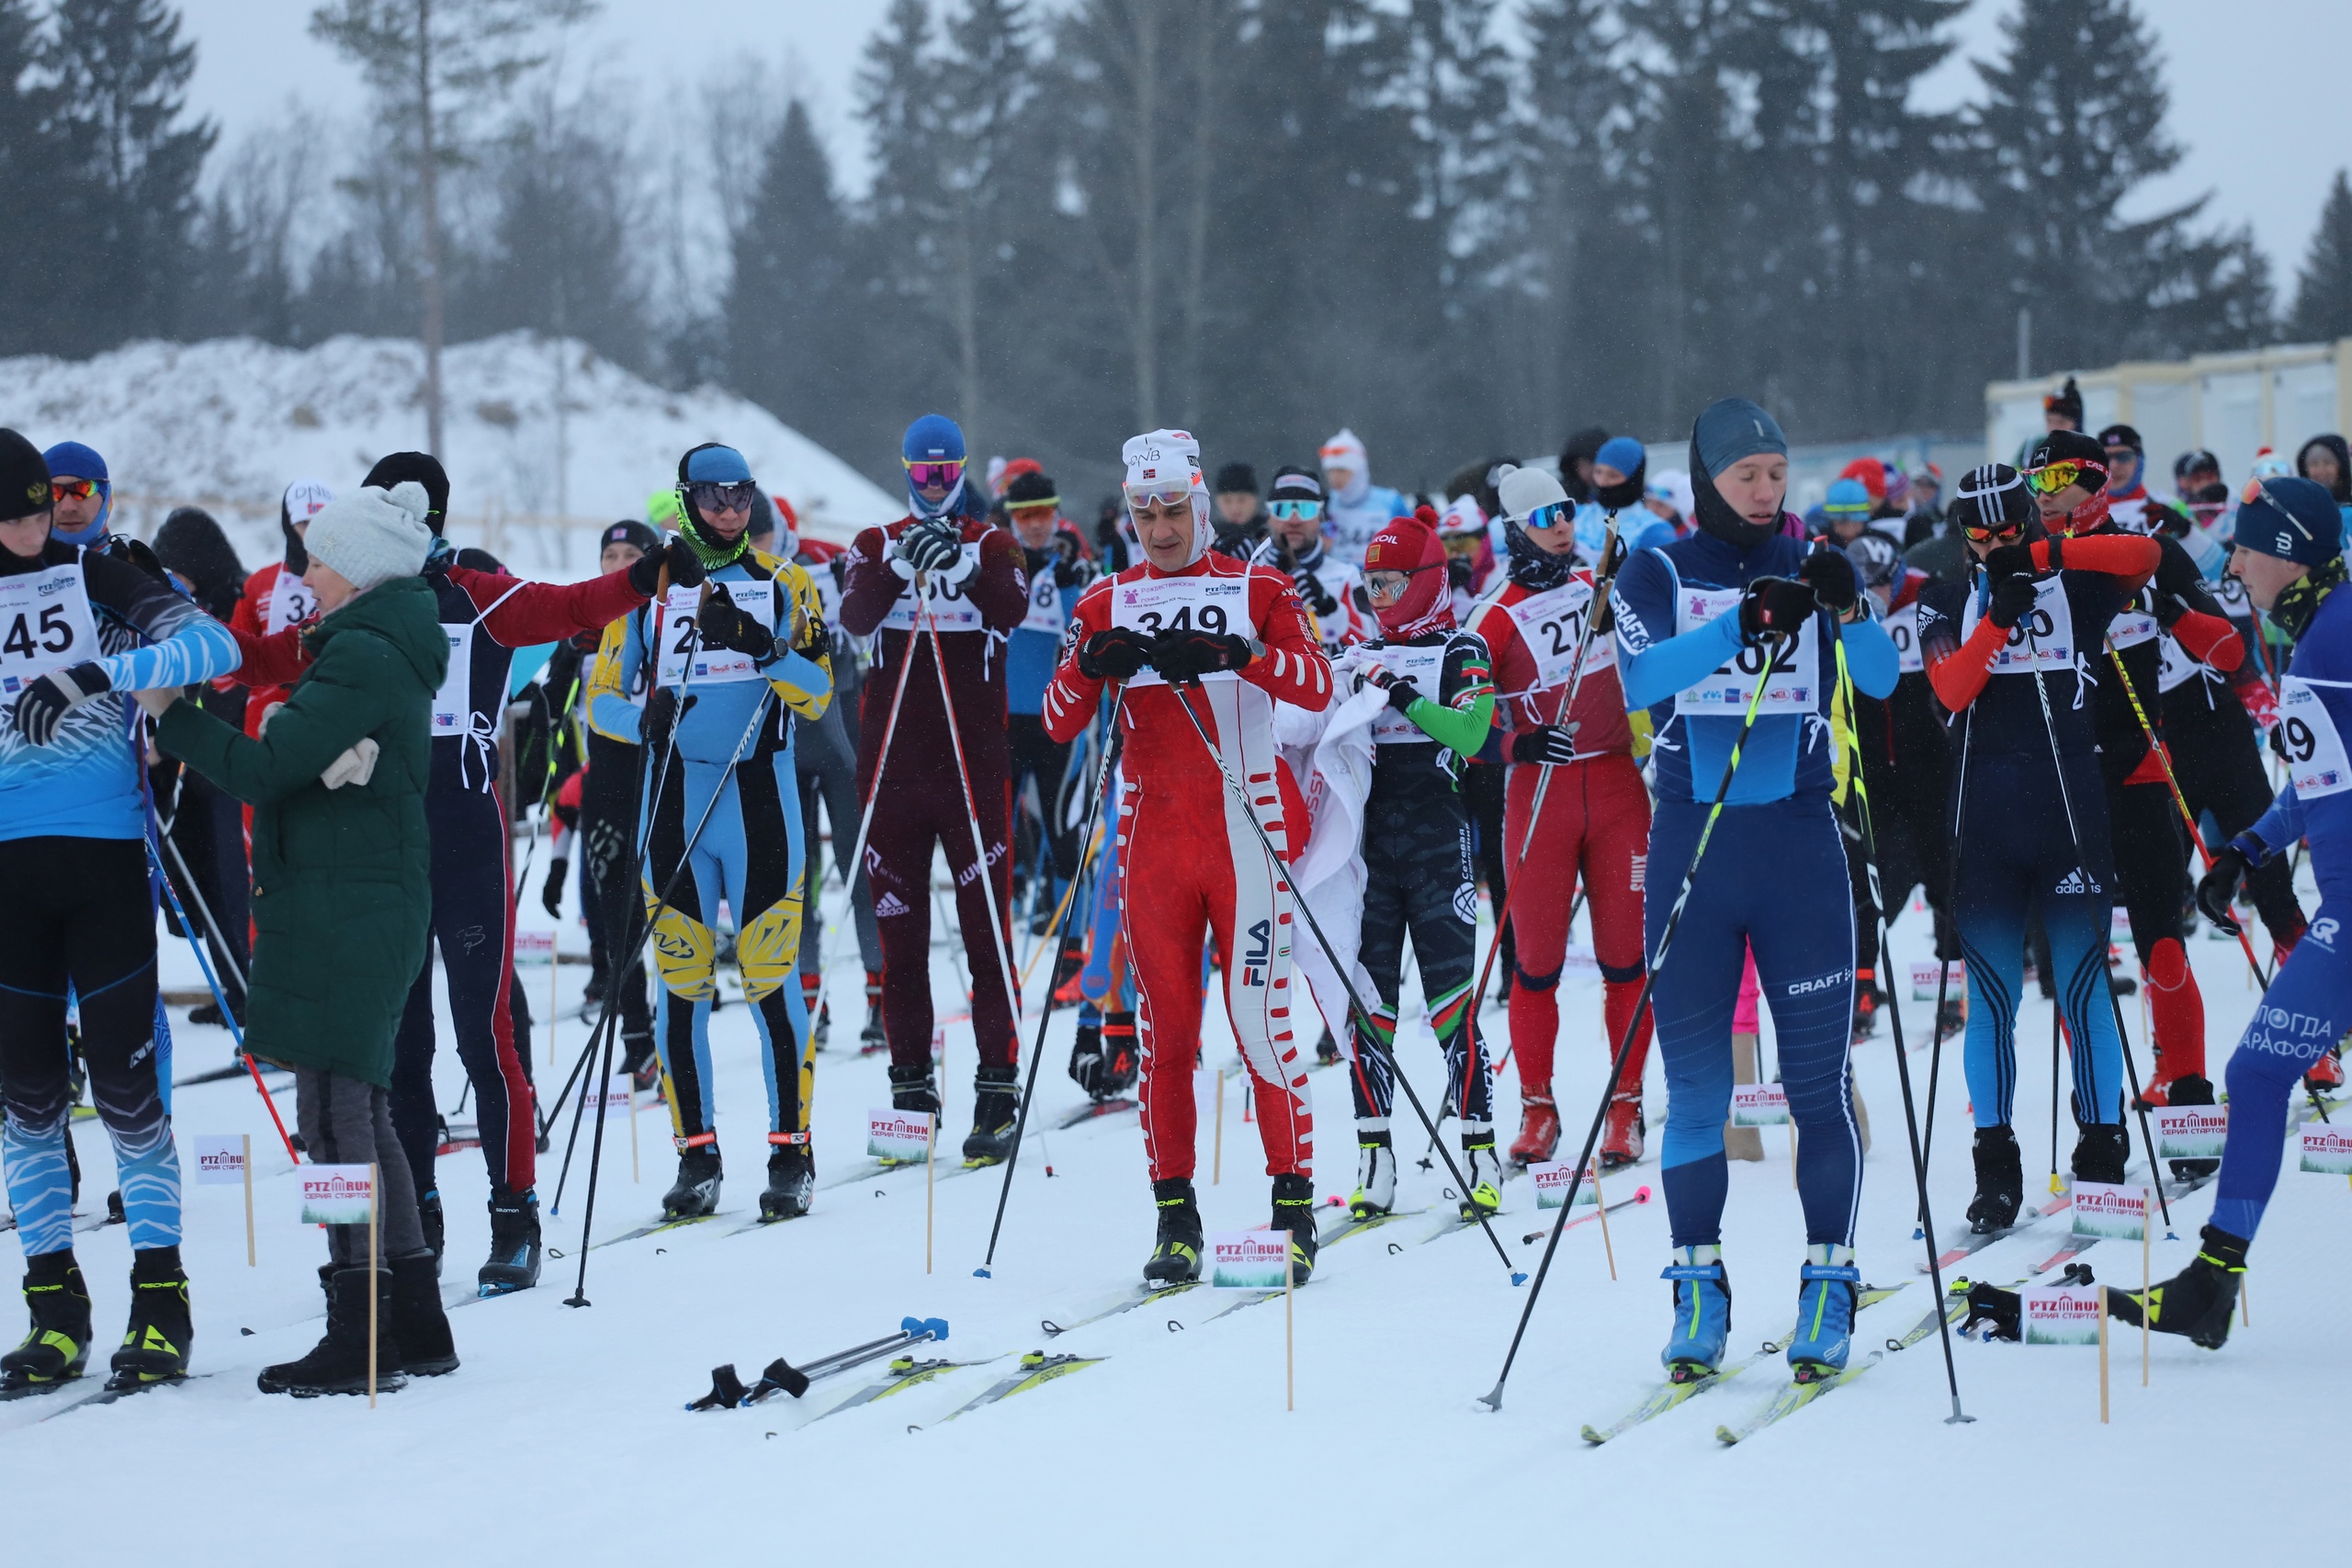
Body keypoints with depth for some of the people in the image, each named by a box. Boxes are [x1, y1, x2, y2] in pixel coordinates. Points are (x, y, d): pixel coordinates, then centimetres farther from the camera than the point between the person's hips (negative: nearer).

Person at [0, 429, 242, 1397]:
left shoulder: (95, 580, -1)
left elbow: (213, 644, -15)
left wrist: (97, 675, -27)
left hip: (102, 857, -2)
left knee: (125, 1081, -4)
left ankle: (159, 1299, 3)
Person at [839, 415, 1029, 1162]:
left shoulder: (991, 545, 7)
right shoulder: (878, 545, 10)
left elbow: (1013, 609, -13)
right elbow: (854, 616, -9)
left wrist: (964, 564, -30)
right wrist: (900, 564, -25)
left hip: (973, 760, -2)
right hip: (893, 758, 2)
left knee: (987, 923, -6)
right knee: (899, 927, 4)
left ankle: (998, 1082, -5)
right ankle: (911, 1084, 11)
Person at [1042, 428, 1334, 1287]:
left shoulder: (1257, 590, 4)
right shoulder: (1108, 602, 11)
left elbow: (1318, 684, -13)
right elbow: (1058, 723, 2)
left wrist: (1236, 653, -29)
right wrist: (1089, 664, -18)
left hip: (1247, 829, -2)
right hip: (1153, 834, 3)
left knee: (1259, 1015, -6)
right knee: (1164, 1023, 2)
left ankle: (1294, 1201, 2)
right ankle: (1175, 1212, 6)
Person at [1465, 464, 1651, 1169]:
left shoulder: (1603, 587, 10)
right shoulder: (1499, 618, -1)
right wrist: (1520, 745, -23)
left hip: (1616, 786, 2)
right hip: (1538, 791, -2)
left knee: (1626, 953, 0)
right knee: (1537, 960, -1)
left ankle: (1626, 1106, 9)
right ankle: (1538, 1109, 11)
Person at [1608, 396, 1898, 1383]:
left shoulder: (1812, 572, 7)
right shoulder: (1656, 577, 4)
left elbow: (1881, 681, -8)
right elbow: (1641, 675, -16)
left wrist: (1849, 612, -27)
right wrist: (1742, 624, -29)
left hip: (1799, 846, 0)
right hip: (1690, 847, 0)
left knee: (1818, 1077, -2)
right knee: (1694, 1081, 2)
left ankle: (1828, 1283, 4)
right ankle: (1700, 1288, 9)